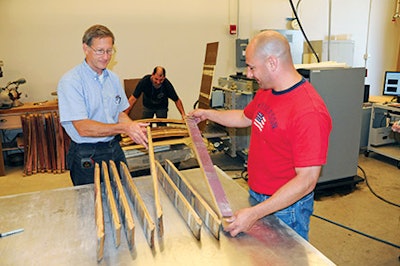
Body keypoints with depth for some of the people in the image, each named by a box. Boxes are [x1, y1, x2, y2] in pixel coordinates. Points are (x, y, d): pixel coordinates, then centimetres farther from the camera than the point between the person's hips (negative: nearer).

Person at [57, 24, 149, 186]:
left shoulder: (113, 78, 7)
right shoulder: (70, 81, -15)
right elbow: (83, 128, -22)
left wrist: (133, 128, -10)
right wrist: (124, 127, -28)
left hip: (114, 149, 6)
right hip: (87, 157, -6)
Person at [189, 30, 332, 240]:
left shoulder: (309, 112, -28)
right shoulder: (266, 92, 1)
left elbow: (307, 180, -28)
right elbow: (245, 117, 22)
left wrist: (255, 213, -31)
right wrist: (207, 114, 22)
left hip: (285, 207, -8)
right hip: (256, 196, 8)